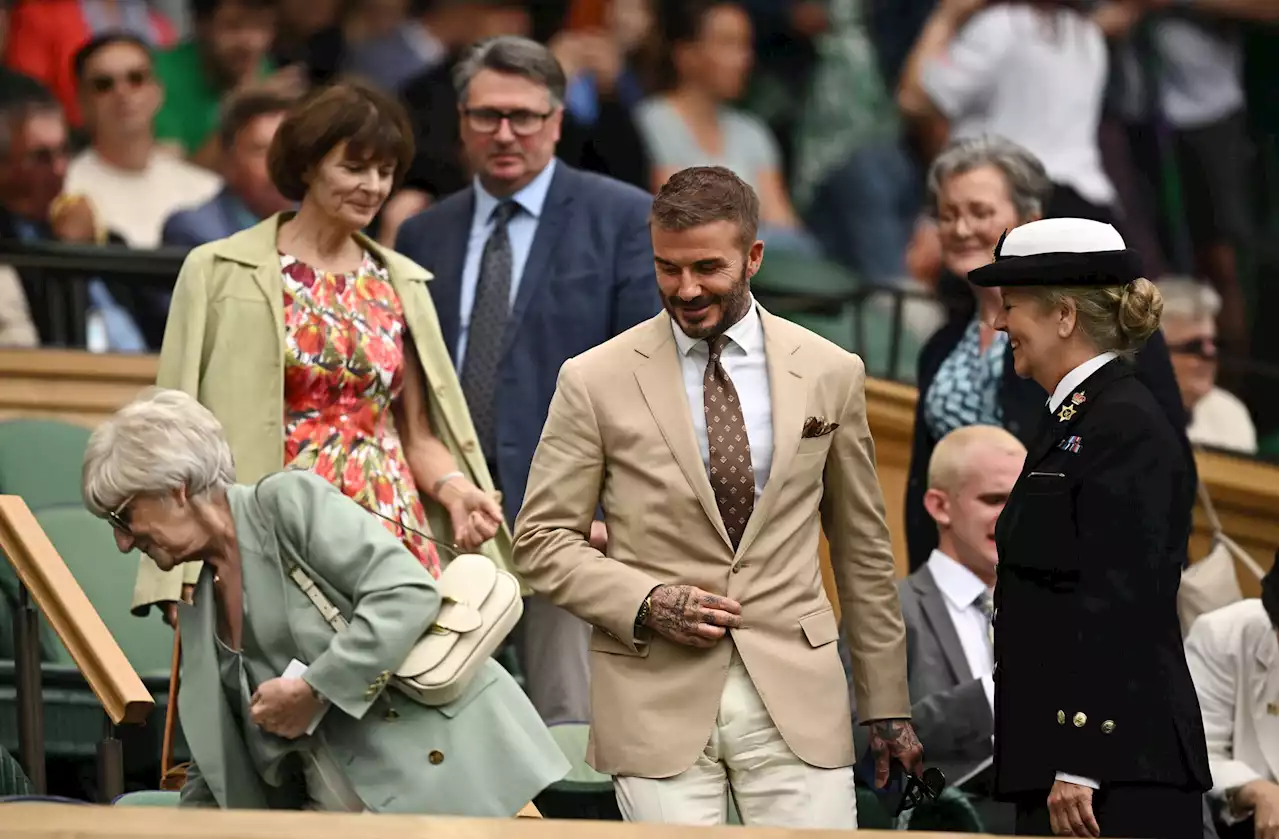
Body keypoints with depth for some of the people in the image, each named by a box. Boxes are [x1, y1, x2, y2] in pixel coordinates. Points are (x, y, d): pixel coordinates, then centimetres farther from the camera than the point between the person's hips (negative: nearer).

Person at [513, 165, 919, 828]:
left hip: (795, 698, 1)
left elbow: (862, 549, 14)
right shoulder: (595, 382, 1)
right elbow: (542, 541, 5)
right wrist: (645, 603, -11)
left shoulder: (830, 375, 7)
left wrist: (887, 705, 14)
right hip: (658, 697, -1)